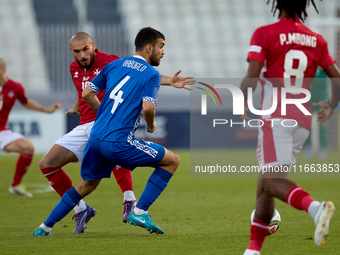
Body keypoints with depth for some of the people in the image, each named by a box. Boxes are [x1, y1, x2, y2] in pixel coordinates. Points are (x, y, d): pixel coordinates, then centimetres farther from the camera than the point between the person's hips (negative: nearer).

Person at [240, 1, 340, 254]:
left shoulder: (264, 34, -4)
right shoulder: (317, 41, 10)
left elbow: (251, 79, -10)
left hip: (275, 117, -6)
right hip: (303, 119, 6)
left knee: (272, 181, -14)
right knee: (265, 185, 14)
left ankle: (315, 207, -41)